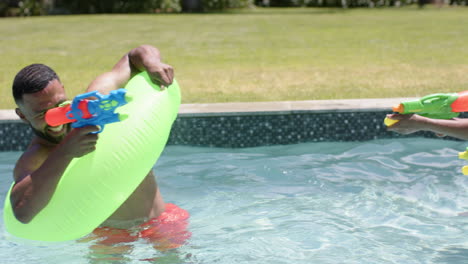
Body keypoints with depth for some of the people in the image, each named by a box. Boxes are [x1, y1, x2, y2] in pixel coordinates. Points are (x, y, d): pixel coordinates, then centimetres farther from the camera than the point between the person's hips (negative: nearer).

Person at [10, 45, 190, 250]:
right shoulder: (33, 160, -17)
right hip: (106, 234, 1)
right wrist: (64, 154, -42)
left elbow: (136, 55, 6)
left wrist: (152, 62, -18)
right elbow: (22, 212, -39)